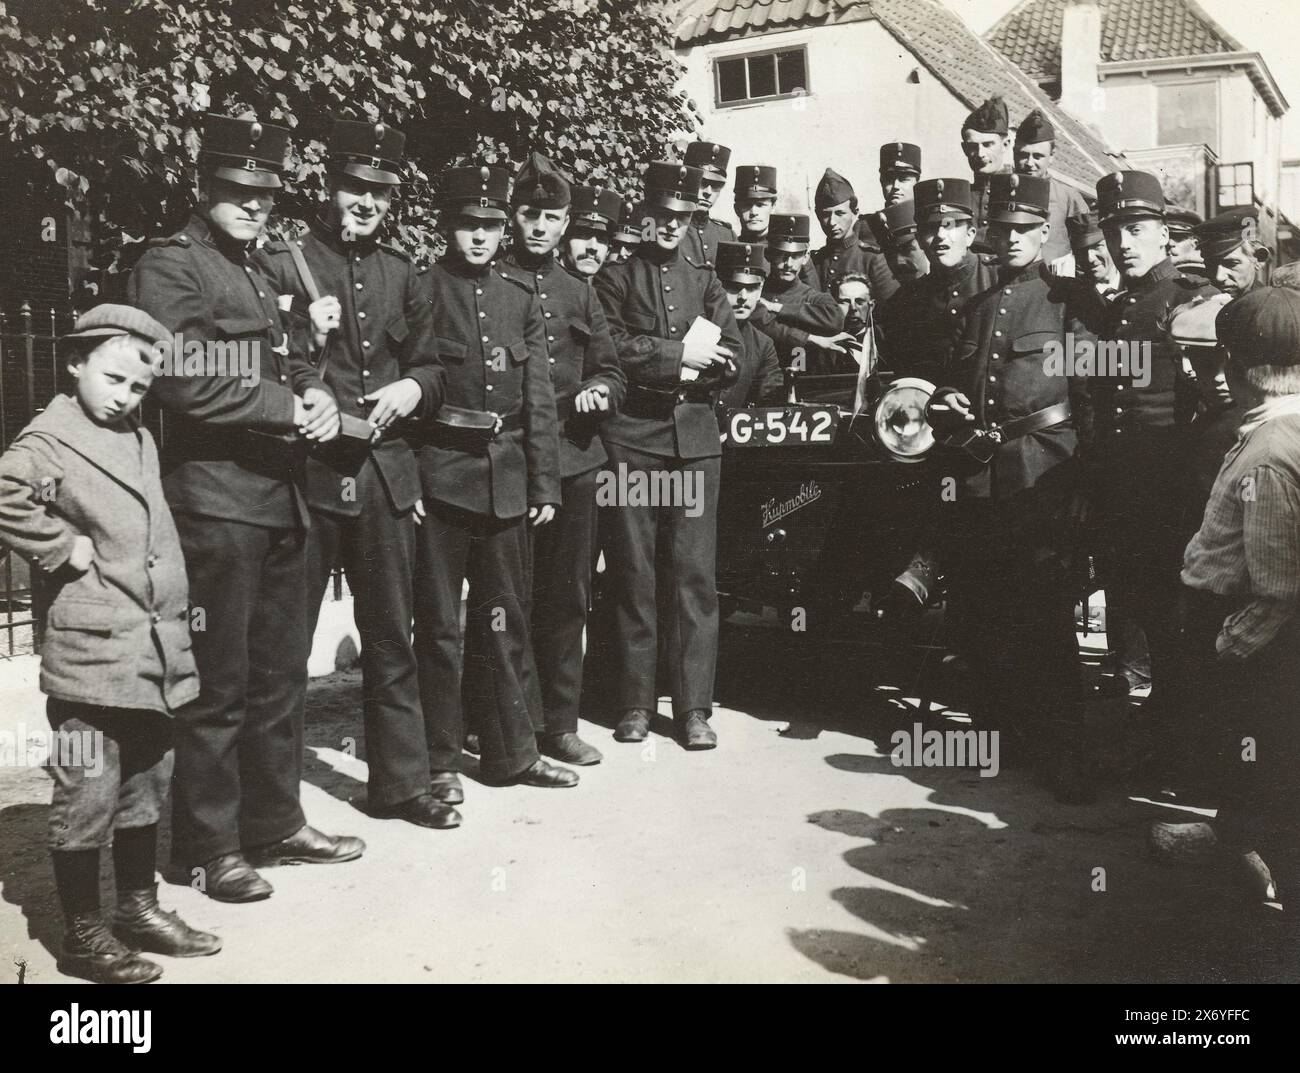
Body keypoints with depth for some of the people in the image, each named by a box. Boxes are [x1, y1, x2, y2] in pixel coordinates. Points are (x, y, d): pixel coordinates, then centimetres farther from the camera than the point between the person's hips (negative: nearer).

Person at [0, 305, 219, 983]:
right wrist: (63, 547, -20)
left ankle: (139, 909, 31)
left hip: (156, 650, 8)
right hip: (92, 654, -8)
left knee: (146, 786, 17)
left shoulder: (141, 438, 14)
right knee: (87, 797, 2)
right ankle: (82, 935, 15)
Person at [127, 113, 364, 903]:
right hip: (217, 501, -8)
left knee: (281, 675, 15)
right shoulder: (171, 266, -7)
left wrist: (318, 396, -2)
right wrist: (290, 407, -16)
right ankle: (211, 847, 13)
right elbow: (183, 381, -18)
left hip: (282, 497, 9)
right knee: (218, 684, 0)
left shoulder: (264, 270, 18)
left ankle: (275, 822, 29)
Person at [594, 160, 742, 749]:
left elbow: (730, 358, 7)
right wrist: (680, 355, -9)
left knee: (696, 574, -1)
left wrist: (673, 366, -7)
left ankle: (694, 707, 4)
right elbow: (614, 349, -6)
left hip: (695, 437, 2)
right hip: (631, 437, -2)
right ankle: (636, 703, 10)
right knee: (633, 574, 1)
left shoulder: (705, 282, 18)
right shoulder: (615, 279, 9)